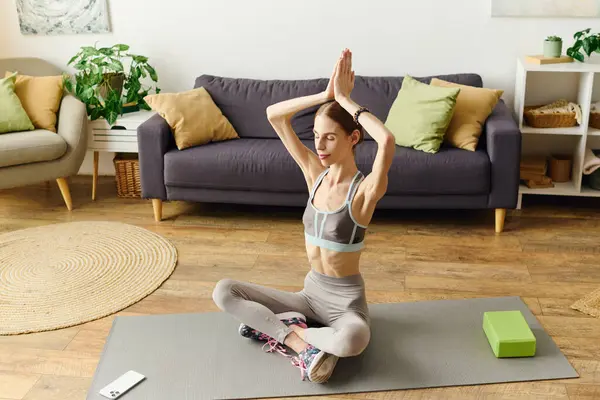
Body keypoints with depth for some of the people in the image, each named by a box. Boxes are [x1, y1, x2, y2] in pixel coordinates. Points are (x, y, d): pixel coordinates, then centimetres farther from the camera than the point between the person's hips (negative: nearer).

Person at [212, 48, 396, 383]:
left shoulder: (365, 189, -18)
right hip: (311, 292, 5)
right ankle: (302, 343, -11)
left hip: (346, 300, -5)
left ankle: (277, 329, -14)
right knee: (223, 291, -8)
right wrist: (326, 95, -14)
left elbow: (388, 141, -41)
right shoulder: (315, 173, -2)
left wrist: (344, 99, -29)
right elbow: (274, 115, -5)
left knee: (353, 339, -40)